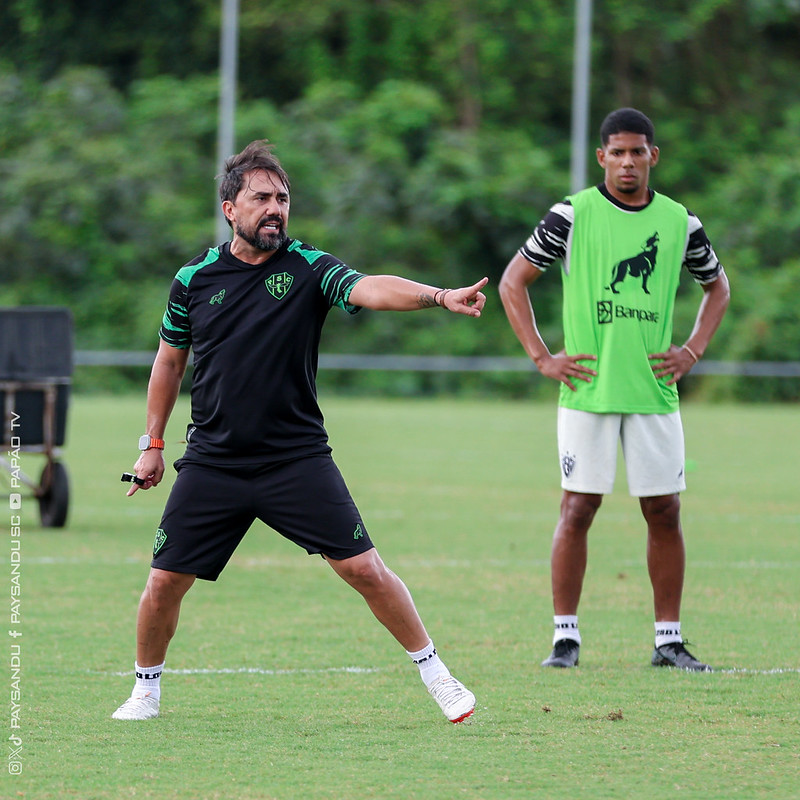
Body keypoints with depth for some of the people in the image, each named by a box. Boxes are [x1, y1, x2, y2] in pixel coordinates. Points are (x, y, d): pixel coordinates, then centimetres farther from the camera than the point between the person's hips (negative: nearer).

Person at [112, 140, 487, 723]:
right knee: (165, 583, -2)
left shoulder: (309, 269, -5)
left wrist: (439, 296, -42)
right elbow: (170, 360, 17)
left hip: (297, 458, -1)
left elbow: (370, 288, -24)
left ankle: (434, 672, 6)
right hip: (213, 464, 1)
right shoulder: (194, 280, 2)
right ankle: (147, 690, 22)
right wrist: (153, 444, 18)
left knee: (364, 569, -9)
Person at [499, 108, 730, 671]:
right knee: (578, 508, -5)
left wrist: (693, 351, 9)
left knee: (665, 513, 3)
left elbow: (717, 286, 22)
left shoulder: (679, 222, 6)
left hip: (654, 393, 3)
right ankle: (566, 637, 3)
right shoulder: (573, 215, -3)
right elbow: (513, 282, 3)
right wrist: (542, 357, -3)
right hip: (588, 389, -3)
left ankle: (669, 640, 11)